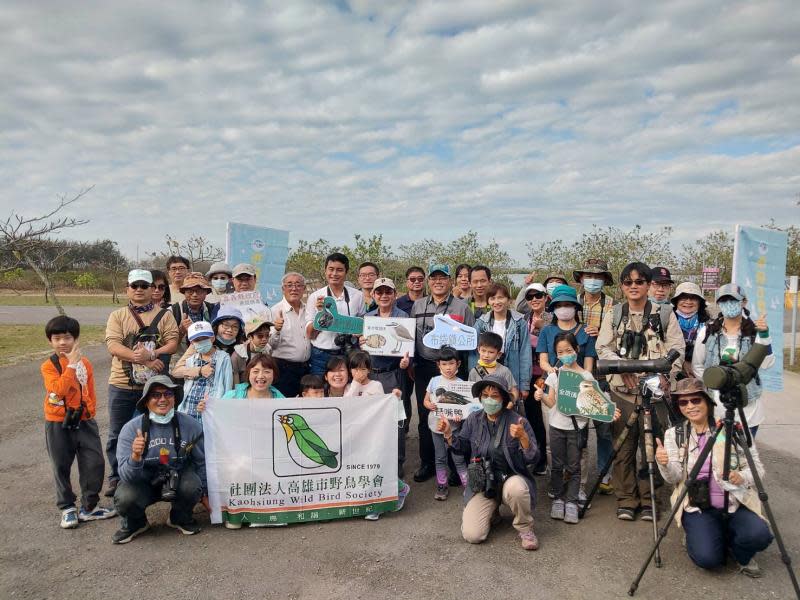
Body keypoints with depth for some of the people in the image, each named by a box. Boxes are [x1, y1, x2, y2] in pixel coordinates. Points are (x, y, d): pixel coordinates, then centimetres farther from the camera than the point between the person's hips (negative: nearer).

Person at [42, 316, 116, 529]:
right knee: (62, 468, 8)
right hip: (58, 425, -3)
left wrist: (91, 412, 2)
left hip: (84, 422, 3)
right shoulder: (49, 366, -8)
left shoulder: (85, 363, 3)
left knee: (95, 464, 2)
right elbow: (58, 390, -25)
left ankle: (89, 507, 17)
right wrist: (72, 365, -26)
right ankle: (67, 509, 24)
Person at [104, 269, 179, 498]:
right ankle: (116, 478, 26)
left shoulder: (164, 315, 4)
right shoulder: (117, 316, 5)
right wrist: (144, 360, -20)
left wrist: (151, 353, -23)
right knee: (117, 434, 9)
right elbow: (113, 345, -9)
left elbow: (173, 344, -6)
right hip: (122, 386, 1)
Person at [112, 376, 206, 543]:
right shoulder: (131, 429, -16)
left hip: (178, 479, 1)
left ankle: (180, 518, 6)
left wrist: (205, 493, 10)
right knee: (125, 498, -30)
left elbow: (201, 462, 2)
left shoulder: (191, 426, -13)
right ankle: (135, 523, 8)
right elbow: (126, 476, -21)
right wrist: (135, 457, -42)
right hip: (144, 481, 0)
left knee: (192, 486, -30)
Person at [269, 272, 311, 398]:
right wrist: (277, 330, -31)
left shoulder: (308, 309, 9)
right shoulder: (275, 311, -8)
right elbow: (271, 344, -13)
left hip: (305, 367, 5)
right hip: (284, 368, -5)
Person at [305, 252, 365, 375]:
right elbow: (309, 334, 1)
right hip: (321, 355, 0)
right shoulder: (315, 297, 2)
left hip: (347, 355, 1)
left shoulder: (357, 296, 4)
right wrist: (320, 312, -13)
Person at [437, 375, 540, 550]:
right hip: (481, 484, 2)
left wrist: (523, 437, -34)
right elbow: (463, 447, 11)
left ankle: (525, 529, -6)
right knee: (472, 535, -14)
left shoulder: (518, 422, -13)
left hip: (510, 478, -2)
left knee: (516, 488, -39)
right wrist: (448, 434, -7)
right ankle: (492, 511, 21)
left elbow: (533, 459, -16)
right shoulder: (473, 419, -3)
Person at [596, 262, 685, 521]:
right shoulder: (613, 315, 10)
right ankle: (626, 500, 15)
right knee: (623, 447, 4)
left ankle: (648, 499, 18)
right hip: (621, 390, 1)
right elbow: (603, 347, 3)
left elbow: (677, 349, 1)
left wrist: (666, 375, -13)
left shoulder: (665, 314, 6)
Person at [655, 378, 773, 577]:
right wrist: (664, 464, -30)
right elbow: (674, 478, -7)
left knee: (758, 535, -28)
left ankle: (742, 556, 8)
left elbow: (757, 467, 0)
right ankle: (695, 535, 15)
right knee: (707, 557, -21)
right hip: (697, 507, 0)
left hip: (737, 503, 0)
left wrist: (742, 477, -23)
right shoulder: (674, 434, 1)